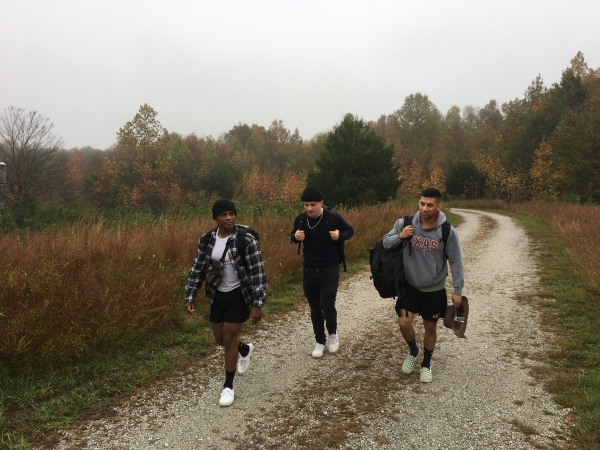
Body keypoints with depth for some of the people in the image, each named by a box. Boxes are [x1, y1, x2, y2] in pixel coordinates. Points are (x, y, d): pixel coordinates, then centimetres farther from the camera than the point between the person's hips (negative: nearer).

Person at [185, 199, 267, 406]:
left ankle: (228, 386, 18)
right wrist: (190, 296, 0)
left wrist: (257, 304, -22)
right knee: (220, 339, 16)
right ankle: (245, 349, 50)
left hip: (239, 296, -5)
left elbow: (258, 273, -19)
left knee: (229, 338, -2)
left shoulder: (246, 240, -20)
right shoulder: (206, 240, -5)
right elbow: (197, 269, 4)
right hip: (217, 295, 5)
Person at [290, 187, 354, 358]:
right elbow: (292, 236, 13)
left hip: (330, 270, -3)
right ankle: (320, 342, 28)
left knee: (327, 305, -9)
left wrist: (339, 236, -19)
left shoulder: (333, 217, -13)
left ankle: (333, 333, 22)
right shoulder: (300, 219, -6)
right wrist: (296, 237, -11)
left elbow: (350, 231, 2)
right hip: (309, 270, 3)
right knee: (315, 309, 10)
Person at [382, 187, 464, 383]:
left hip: (435, 289, -1)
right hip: (410, 286, 1)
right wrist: (399, 237, -22)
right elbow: (386, 243, -1)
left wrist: (457, 290, -6)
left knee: (430, 327, 11)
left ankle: (426, 364, 35)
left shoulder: (448, 231, -16)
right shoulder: (404, 223, -12)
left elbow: (456, 262, -8)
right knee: (404, 322, -6)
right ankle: (413, 351, 27)